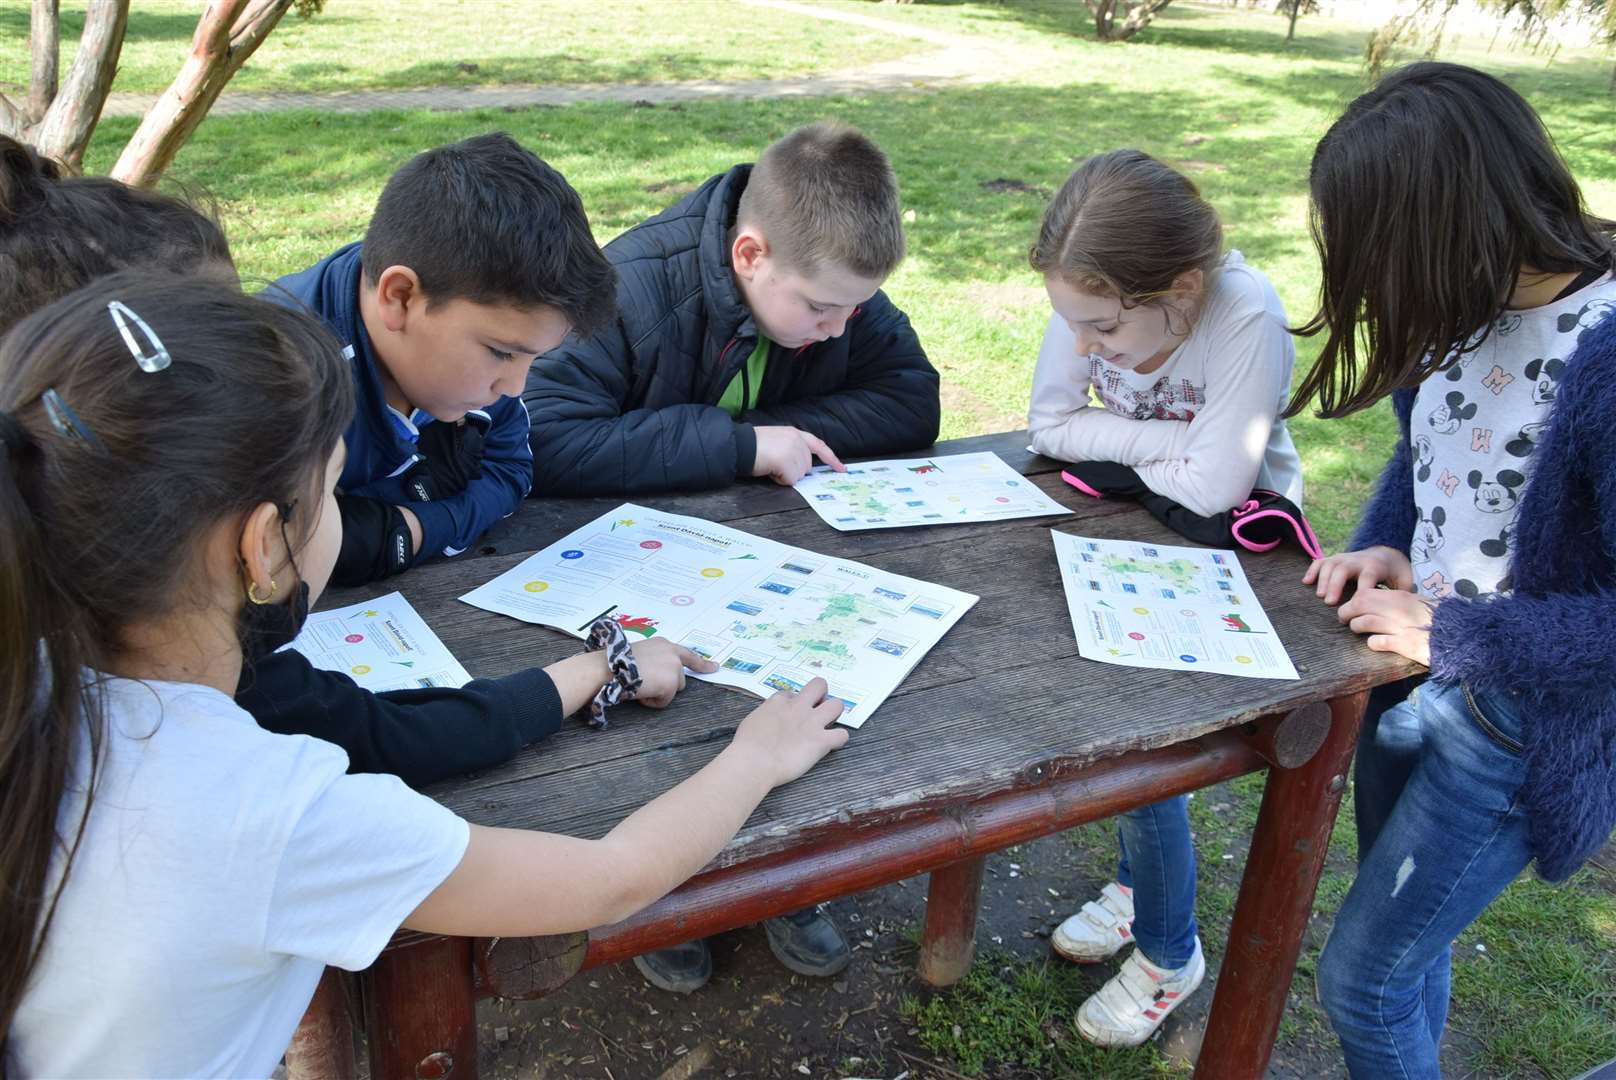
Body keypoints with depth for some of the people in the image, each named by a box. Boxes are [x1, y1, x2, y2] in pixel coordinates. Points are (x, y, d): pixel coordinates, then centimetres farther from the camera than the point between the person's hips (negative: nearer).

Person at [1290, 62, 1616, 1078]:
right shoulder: (1467, 309, -6)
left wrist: (1452, 636, -20)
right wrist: (1384, 548, -4)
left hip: (1518, 720, -7)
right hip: (1411, 677, 7)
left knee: (1364, 974, 6)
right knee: (1402, 942, 25)